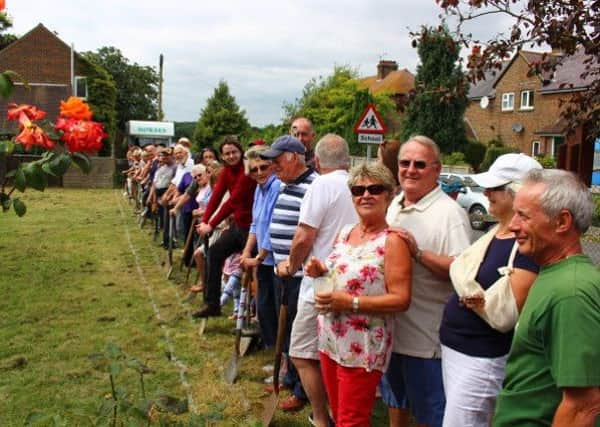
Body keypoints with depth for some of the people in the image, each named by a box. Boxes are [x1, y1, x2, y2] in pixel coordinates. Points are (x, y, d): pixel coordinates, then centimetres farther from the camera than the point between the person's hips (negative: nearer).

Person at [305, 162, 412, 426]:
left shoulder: (392, 241, -15)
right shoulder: (344, 233, 7)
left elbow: (401, 300, -19)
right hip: (330, 338, 7)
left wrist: (350, 302, -25)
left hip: (363, 347, -7)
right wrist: (321, 271, -1)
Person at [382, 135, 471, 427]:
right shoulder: (394, 205, 9)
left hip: (426, 334, -7)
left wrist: (418, 253, -30)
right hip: (390, 325, 8)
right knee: (395, 401, 26)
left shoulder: (450, 213, -17)